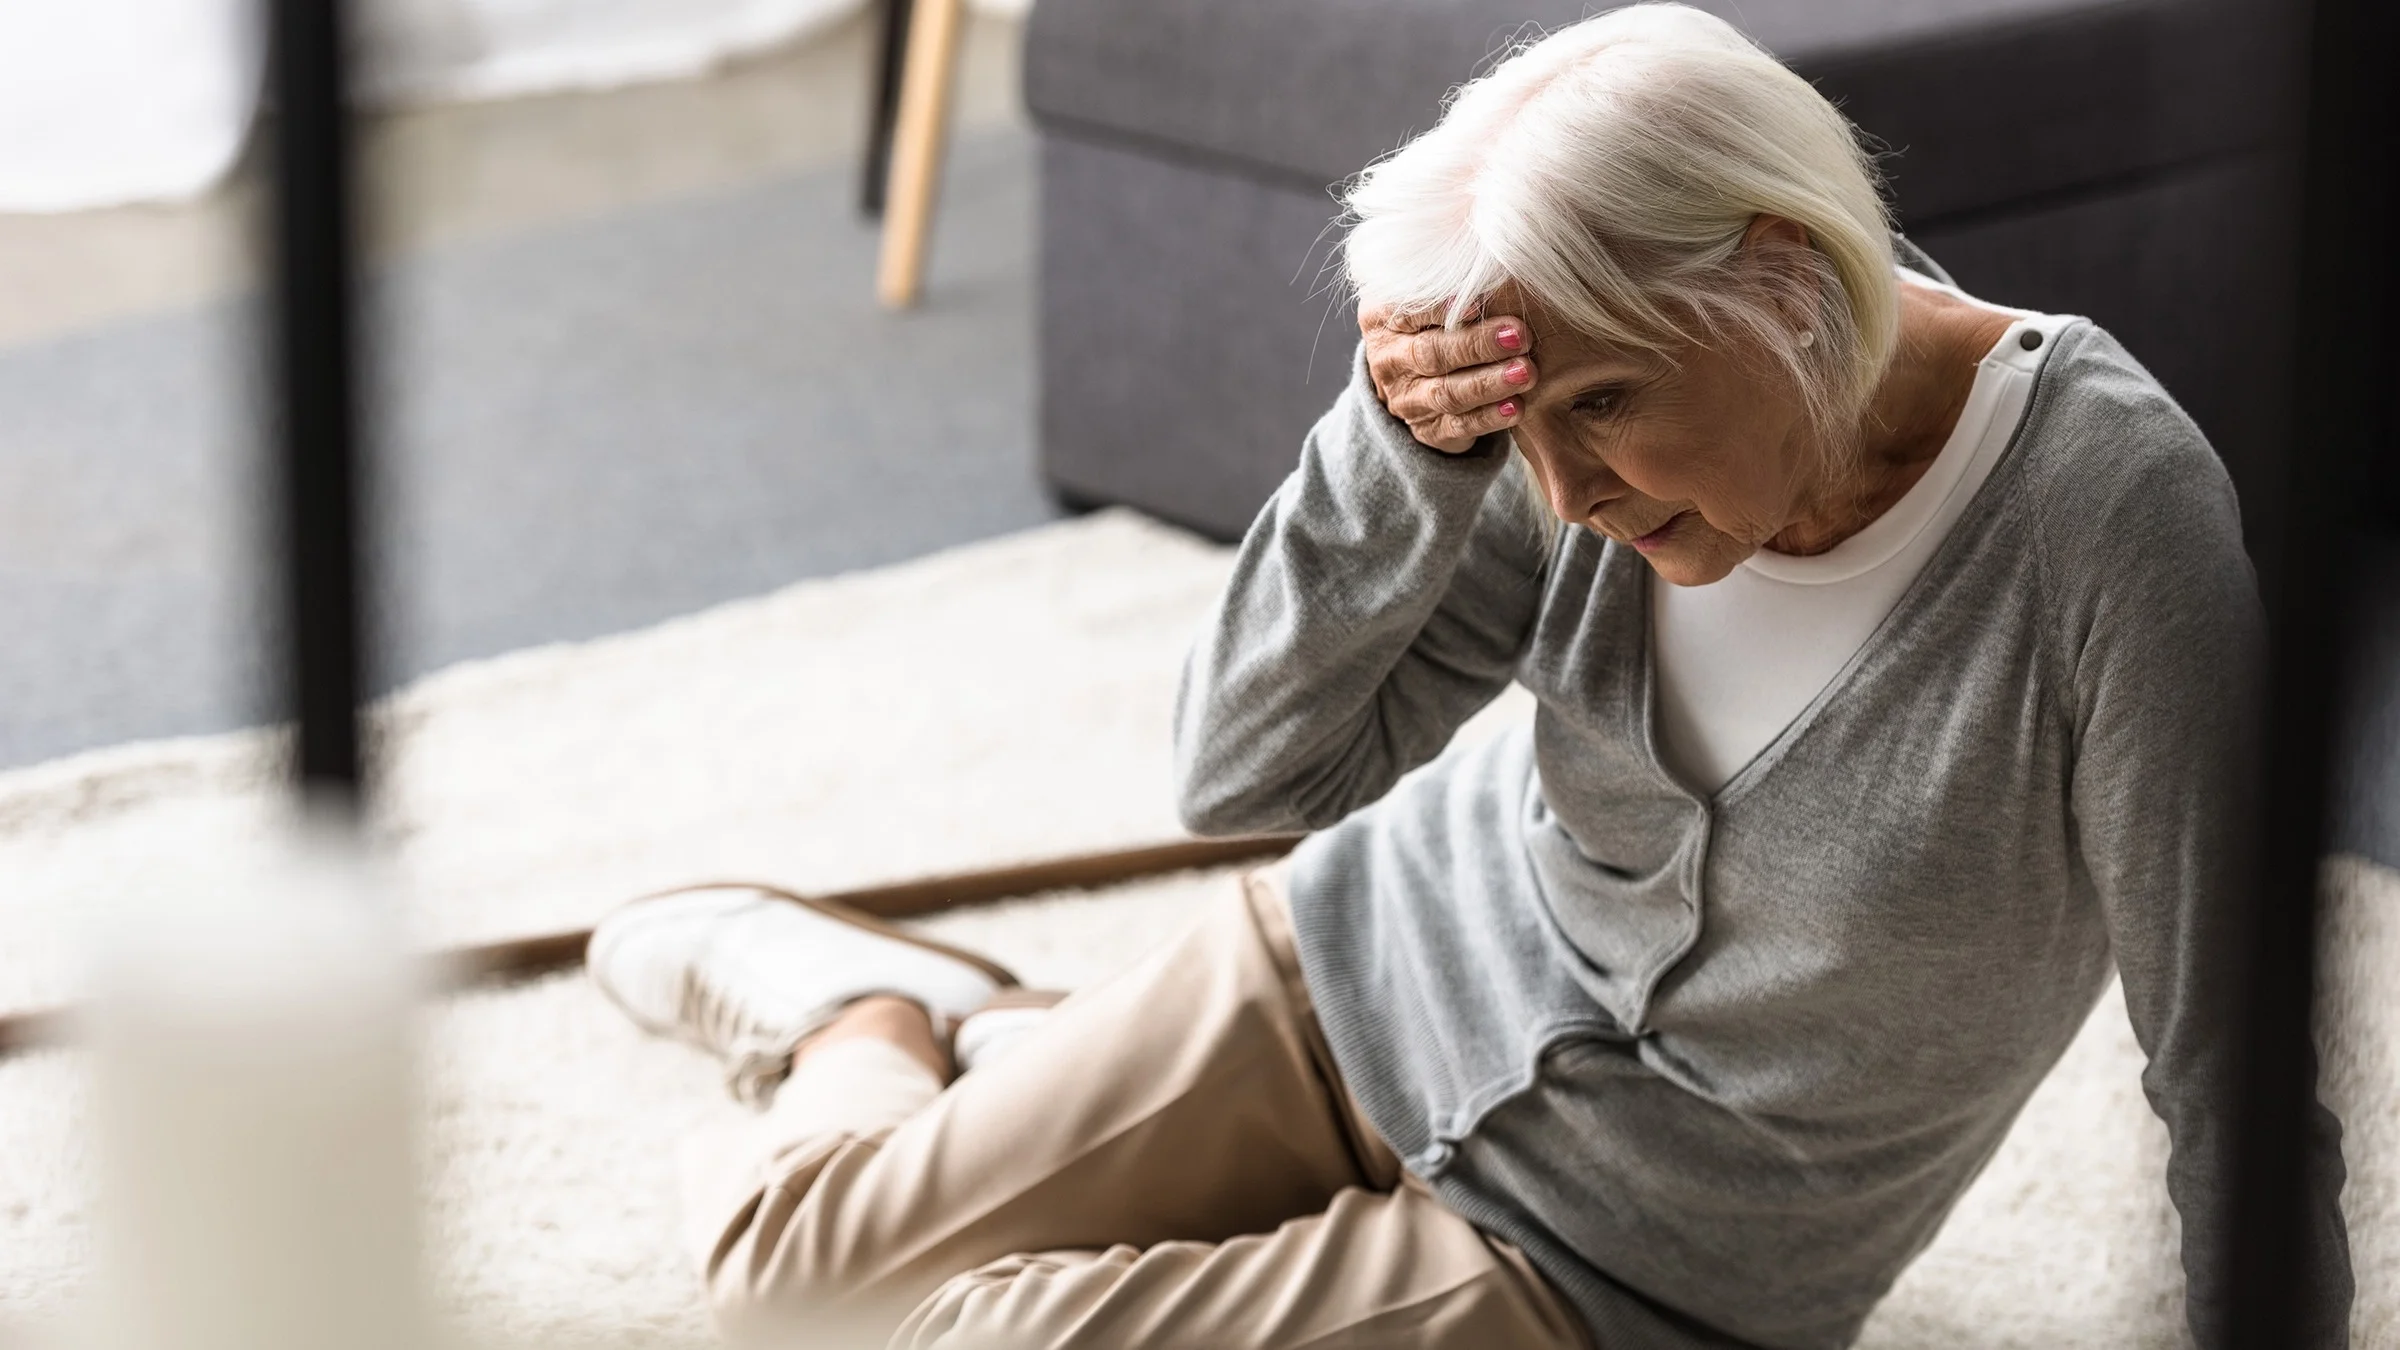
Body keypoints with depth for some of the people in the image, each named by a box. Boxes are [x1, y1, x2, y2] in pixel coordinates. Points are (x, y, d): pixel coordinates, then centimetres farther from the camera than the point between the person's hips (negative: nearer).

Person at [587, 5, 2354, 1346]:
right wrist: (1406, 444, -31)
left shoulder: (2107, 507, -32)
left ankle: (915, 1033, 24)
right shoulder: (1644, 386, -18)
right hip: (1387, 969, 4)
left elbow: (2238, 1094, -27)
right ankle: (873, 1010, 41)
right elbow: (1250, 770, -16)